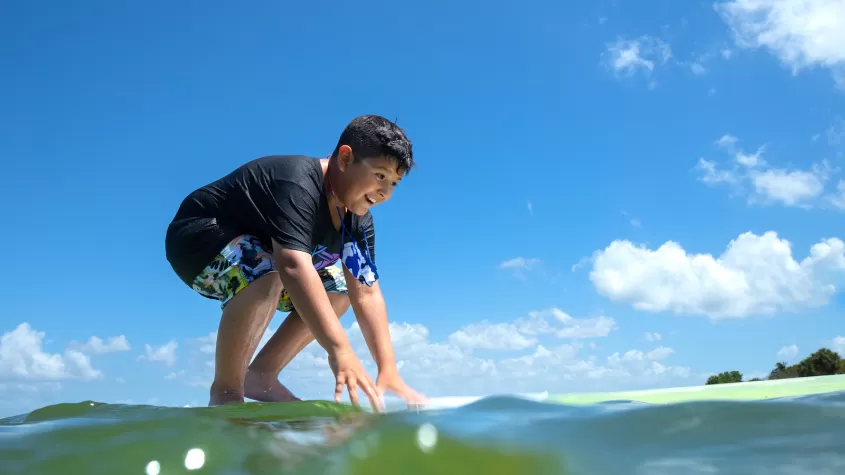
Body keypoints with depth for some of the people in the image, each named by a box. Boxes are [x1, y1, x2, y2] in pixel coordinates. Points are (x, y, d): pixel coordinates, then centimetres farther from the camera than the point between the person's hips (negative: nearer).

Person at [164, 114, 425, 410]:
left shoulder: (358, 221, -6)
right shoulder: (298, 185, -33)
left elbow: (366, 292, -12)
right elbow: (294, 266, -48)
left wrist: (388, 372, -22)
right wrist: (339, 350, -55)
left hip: (256, 246, 9)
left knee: (341, 287, 5)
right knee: (267, 271, -38)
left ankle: (261, 374, 2)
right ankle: (225, 390, -19)